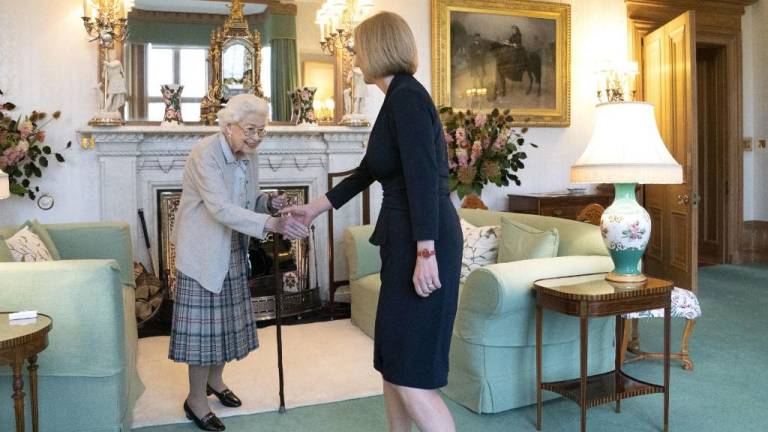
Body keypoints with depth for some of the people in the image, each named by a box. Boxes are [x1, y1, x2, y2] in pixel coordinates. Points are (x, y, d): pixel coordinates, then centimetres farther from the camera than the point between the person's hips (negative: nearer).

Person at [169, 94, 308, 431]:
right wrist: (273, 224, -44)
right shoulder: (205, 154, -23)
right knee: (203, 322, -2)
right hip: (202, 251, -7)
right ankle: (196, 399, 13)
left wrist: (270, 202, -11)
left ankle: (215, 379, 35)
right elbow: (221, 209, -34)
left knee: (226, 317, 15)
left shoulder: (249, 156, 2)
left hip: (231, 250, 7)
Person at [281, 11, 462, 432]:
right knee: (392, 360, 16)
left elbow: (424, 178, -21)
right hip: (404, 240, 10)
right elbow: (366, 172, 27)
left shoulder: (406, 96, -11)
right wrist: (315, 207, 34)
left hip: (423, 244, -10)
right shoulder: (400, 98, 18)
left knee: (411, 372, -6)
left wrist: (425, 253, -24)